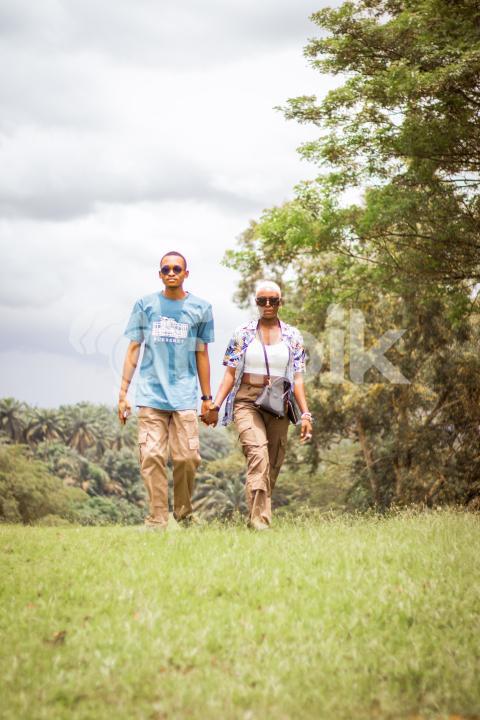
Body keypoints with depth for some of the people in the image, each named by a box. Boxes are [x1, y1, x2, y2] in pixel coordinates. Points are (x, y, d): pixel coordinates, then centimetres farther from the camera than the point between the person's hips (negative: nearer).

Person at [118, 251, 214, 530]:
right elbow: (133, 349, 11)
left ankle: (184, 515, 16)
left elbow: (201, 354, 13)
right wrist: (123, 393, 6)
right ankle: (157, 520, -2)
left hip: (185, 395, 0)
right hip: (151, 394, 0)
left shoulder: (200, 308, 9)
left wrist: (207, 397, 12)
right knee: (152, 457, -7)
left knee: (187, 458, -5)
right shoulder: (145, 305, 9)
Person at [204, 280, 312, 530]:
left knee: (272, 466, 3)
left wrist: (305, 414, 0)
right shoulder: (242, 333, 7)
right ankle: (259, 520, -30)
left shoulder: (293, 336, 10)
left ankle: (257, 518, 15)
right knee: (258, 454, -24)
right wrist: (215, 405, -5)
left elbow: (297, 378, 8)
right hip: (247, 402, -3)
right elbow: (230, 373, 6)